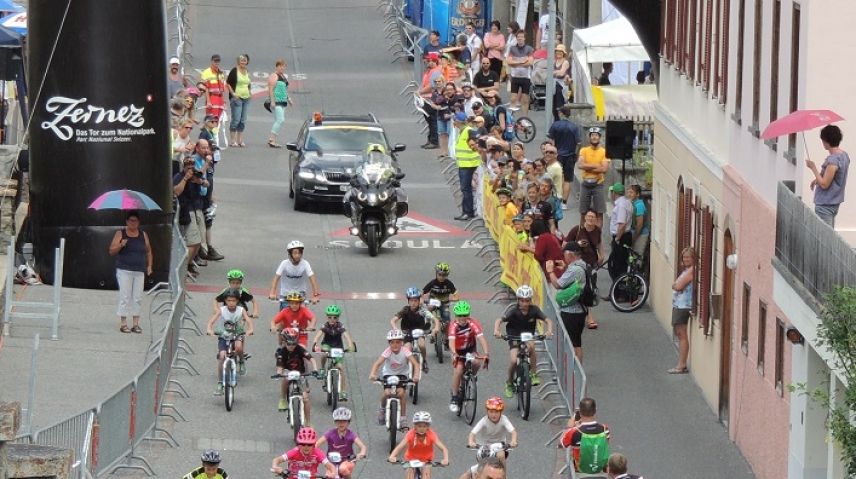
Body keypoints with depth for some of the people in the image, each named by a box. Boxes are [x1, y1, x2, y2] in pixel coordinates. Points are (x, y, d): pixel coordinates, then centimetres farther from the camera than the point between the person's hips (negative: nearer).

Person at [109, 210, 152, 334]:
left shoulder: (143, 235, 11)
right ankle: (123, 323, -2)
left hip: (139, 271, 3)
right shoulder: (120, 234, 3)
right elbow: (111, 251, 0)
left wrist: (149, 265, 9)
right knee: (125, 297, -6)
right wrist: (120, 245, -18)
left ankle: (136, 323, 6)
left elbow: (148, 251, 19)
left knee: (137, 298, 2)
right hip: (124, 270, -3)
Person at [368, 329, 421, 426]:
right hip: (388, 374, 0)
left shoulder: (405, 351, -22)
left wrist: (416, 376, -47)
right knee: (386, 393, -19)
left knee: (401, 393, -20)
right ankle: (382, 409, 14)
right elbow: (377, 363, -33)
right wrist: (372, 374, -51)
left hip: (402, 374, 0)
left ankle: (402, 417, -3)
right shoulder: (388, 352, -23)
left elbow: (415, 364, -29)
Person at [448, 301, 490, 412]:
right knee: (458, 370, -23)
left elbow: (481, 338, -33)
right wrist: (454, 354, -59)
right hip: (458, 352, -1)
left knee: (477, 362, -29)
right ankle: (454, 398, -10)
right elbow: (451, 341, -40)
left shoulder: (473, 323, -24)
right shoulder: (454, 325, -26)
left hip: (470, 349, 1)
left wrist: (486, 354, -48)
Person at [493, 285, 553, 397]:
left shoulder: (534, 310, -15)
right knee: (513, 361, -18)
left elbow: (548, 320, -18)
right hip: (514, 337, -1)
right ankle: (509, 383, 9)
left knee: (530, 345, -34)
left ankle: (533, 374, -18)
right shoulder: (514, 310, -20)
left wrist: (549, 330, -39)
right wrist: (496, 331, -48)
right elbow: (499, 320, -28)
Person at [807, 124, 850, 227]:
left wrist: (813, 167, -15)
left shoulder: (832, 160, -24)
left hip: (825, 205, -9)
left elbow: (824, 184, -23)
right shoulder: (844, 155, 4)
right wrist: (818, 179, 14)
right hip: (835, 202, 9)